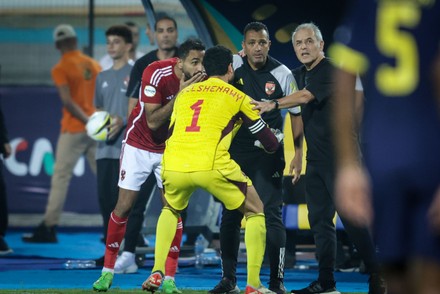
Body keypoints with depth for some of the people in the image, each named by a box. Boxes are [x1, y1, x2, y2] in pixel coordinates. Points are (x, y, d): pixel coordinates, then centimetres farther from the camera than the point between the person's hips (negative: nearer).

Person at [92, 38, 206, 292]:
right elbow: (153, 122, -26)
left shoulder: (200, 81, -15)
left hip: (171, 148, 3)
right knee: (124, 207, -1)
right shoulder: (156, 73, -27)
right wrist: (180, 95, -34)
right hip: (140, 144, -3)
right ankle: (108, 271, 13)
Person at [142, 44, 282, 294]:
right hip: (212, 167, -4)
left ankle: (157, 273, 20)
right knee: (255, 211, 17)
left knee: (170, 210, 35)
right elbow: (271, 144, 17)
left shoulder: (184, 93, 23)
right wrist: (275, 147, 40)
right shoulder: (238, 98, 13)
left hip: (173, 166, 4)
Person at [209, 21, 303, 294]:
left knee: (272, 215, -8)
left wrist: (298, 153, -3)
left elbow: (296, 113, 2)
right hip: (236, 151, 3)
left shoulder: (282, 74, -7)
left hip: (268, 153, -3)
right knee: (230, 215, 5)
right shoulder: (232, 67, -3)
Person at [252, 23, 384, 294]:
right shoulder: (302, 74, 14)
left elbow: (305, 97, -26)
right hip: (316, 158, 9)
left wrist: (273, 105, -29)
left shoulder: (330, 71, -13)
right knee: (320, 218, 7)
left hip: (339, 156, -9)